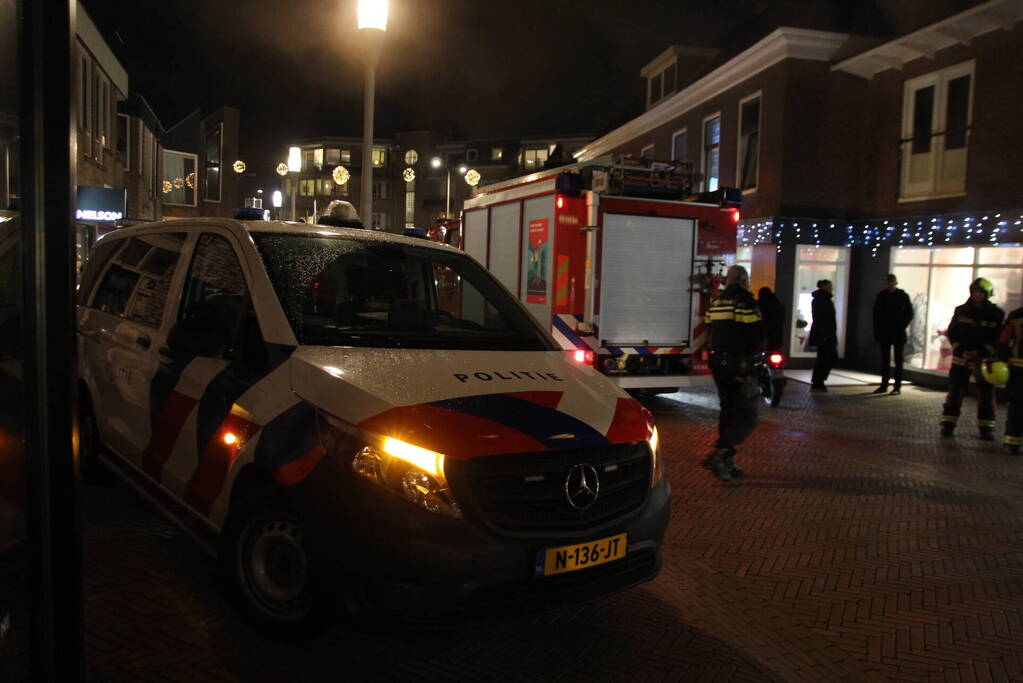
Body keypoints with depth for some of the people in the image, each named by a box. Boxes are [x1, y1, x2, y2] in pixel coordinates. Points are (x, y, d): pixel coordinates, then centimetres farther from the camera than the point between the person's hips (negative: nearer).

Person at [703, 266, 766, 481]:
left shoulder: (716, 303, 12)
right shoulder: (746, 302, -10)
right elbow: (759, 337, -12)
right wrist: (755, 348, 8)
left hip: (719, 364, 8)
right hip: (741, 366, -7)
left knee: (727, 413, 16)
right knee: (747, 417, -3)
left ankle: (726, 463, 19)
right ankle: (720, 455, -17)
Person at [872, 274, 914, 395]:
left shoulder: (903, 296, -1)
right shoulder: (881, 296, 5)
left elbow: (909, 314, 3)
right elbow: (876, 315, 7)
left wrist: (902, 327, -6)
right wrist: (877, 332, 1)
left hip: (898, 334, -3)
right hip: (884, 333, 3)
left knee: (898, 360, 2)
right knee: (885, 360, 7)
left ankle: (897, 387, 4)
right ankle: (884, 385, 12)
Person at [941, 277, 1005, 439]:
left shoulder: (996, 314, -2)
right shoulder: (961, 311, 2)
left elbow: (999, 339, -2)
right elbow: (952, 333, 5)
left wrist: (980, 352, -14)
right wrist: (961, 350, -10)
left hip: (984, 359, -1)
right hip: (961, 358, 1)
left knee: (986, 393, 3)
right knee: (955, 390, 1)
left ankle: (986, 426, 13)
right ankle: (948, 424, 7)